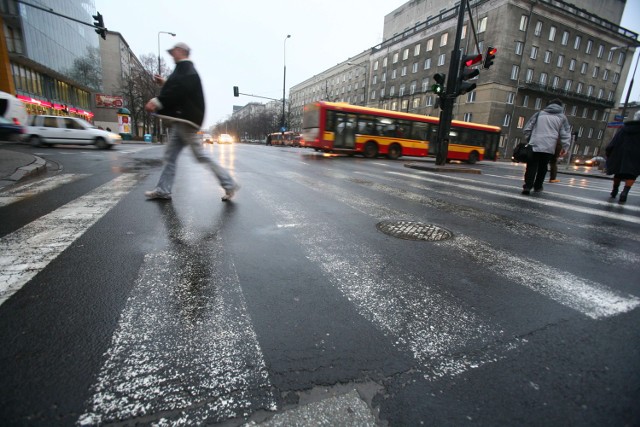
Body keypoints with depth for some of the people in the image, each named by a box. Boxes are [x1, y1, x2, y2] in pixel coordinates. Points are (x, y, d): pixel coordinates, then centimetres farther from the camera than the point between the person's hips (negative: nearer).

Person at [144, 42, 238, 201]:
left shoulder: (185, 69, -9)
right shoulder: (185, 69, 22)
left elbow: (179, 90, -23)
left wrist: (156, 102, -24)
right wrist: (164, 83, 28)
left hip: (185, 119, -10)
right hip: (181, 119, 10)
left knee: (200, 155, -10)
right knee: (170, 154, 9)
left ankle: (229, 184, -6)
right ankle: (163, 190, 14)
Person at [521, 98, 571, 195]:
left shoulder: (540, 113, 13)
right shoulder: (562, 117, 12)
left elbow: (528, 127, 10)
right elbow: (565, 134, 6)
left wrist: (528, 138, 17)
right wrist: (565, 147, 8)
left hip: (535, 145, 0)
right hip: (549, 147, 0)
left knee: (532, 166, -2)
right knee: (543, 167, 13)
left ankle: (527, 186, -15)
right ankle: (537, 186, 18)